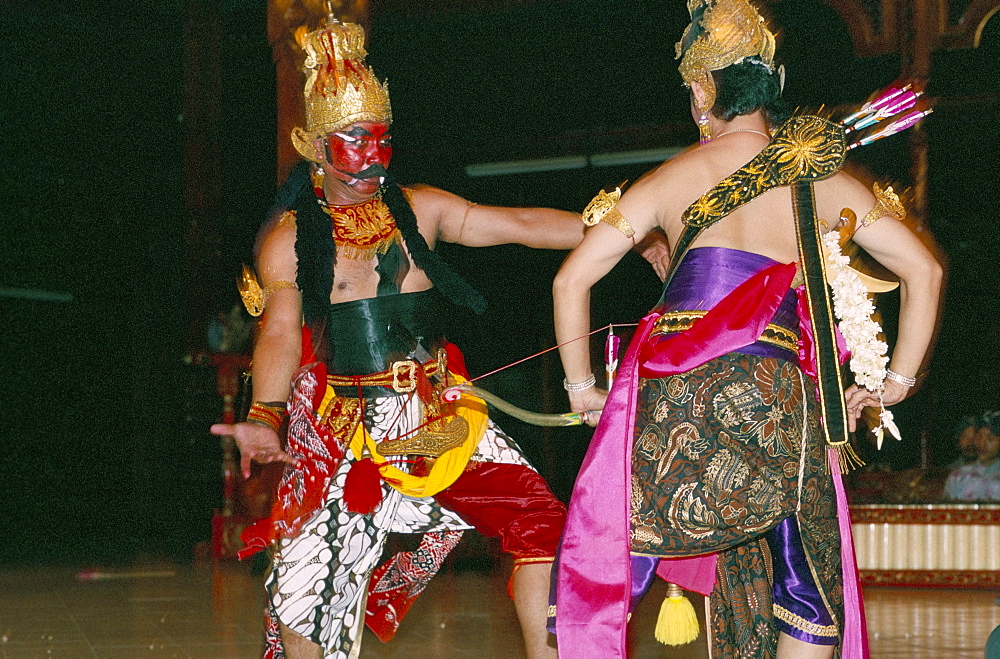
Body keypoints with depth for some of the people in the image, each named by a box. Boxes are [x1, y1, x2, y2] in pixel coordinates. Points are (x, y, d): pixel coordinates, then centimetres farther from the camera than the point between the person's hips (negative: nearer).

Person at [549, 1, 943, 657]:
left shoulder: (673, 179, 10)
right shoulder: (825, 180, 13)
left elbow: (572, 279, 8)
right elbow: (924, 270, 12)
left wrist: (582, 386, 17)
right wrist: (895, 381, 17)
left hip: (676, 393, -1)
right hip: (781, 399, 1)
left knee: (598, 576, 6)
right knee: (808, 590, 13)